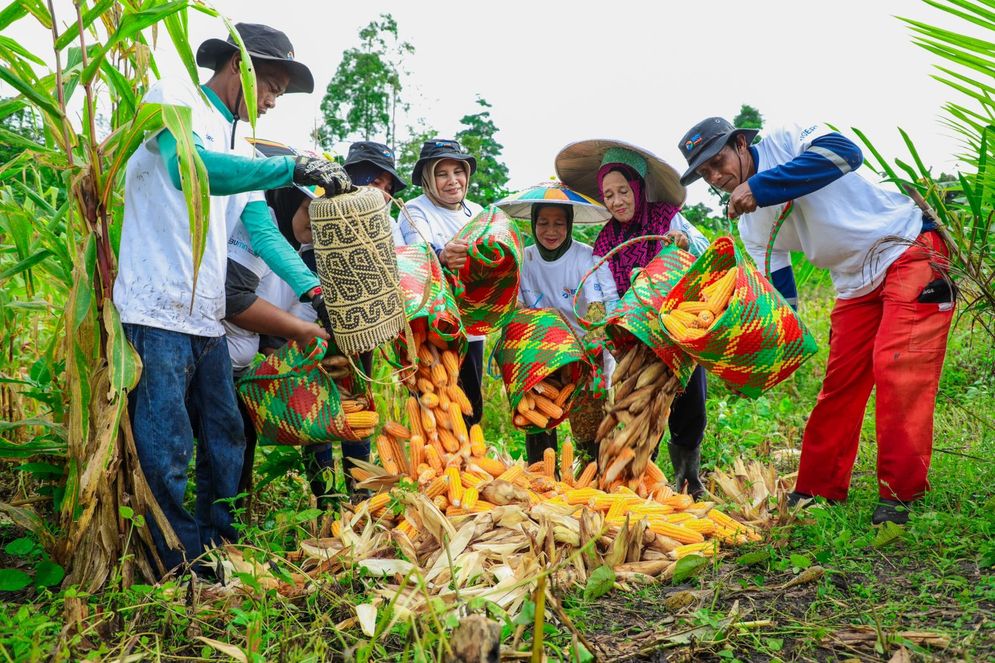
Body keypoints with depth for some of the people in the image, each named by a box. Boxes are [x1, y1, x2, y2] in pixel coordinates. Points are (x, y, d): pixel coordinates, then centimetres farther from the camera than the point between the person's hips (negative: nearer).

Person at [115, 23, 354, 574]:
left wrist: (314, 290, -5)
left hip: (208, 318, 9)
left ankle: (222, 545, 28)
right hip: (158, 311, -8)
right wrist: (292, 168, -29)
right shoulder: (173, 100, -4)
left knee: (225, 439, 14)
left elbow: (264, 233, 9)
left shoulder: (241, 151, 19)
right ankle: (187, 568, 9)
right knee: (168, 451, -2)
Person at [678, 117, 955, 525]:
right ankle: (819, 489, 13)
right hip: (856, 284, 7)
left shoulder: (783, 143, -12)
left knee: (897, 367, -17)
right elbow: (779, 295, 7)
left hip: (909, 250, -7)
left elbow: (845, 152, -33)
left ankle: (899, 493, -12)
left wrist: (760, 186, -37)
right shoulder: (750, 225, 5)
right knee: (839, 381, 5)